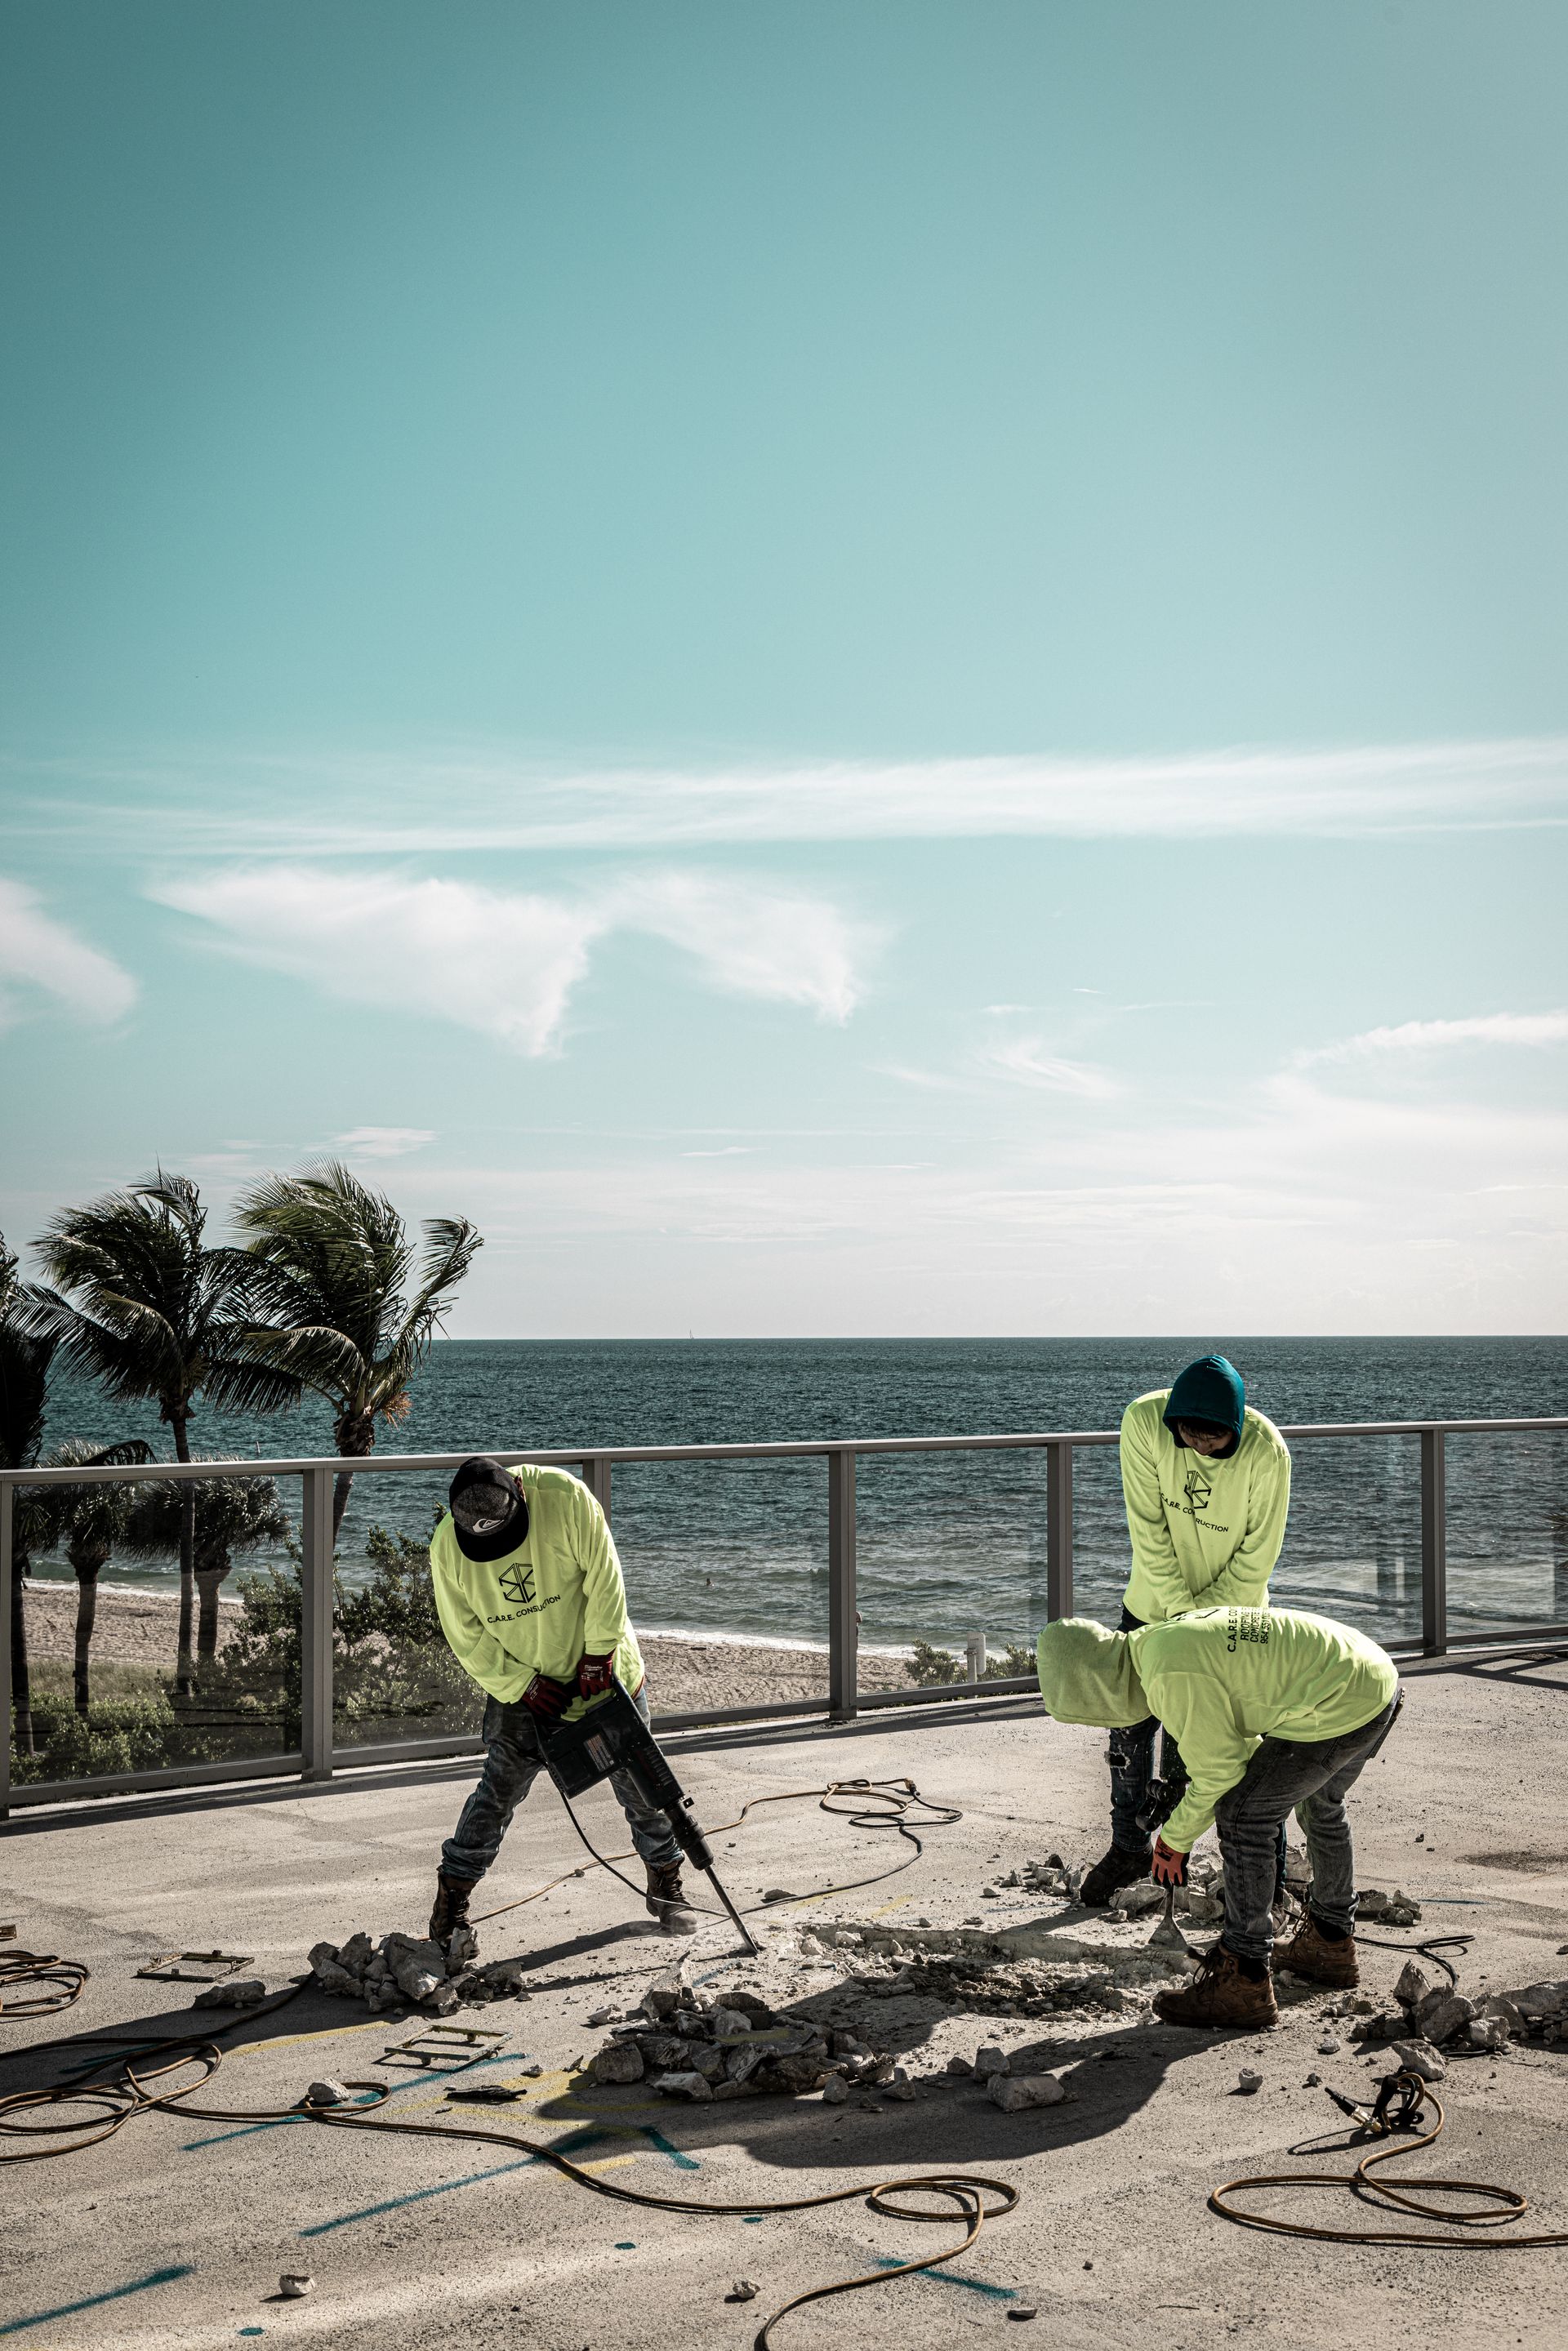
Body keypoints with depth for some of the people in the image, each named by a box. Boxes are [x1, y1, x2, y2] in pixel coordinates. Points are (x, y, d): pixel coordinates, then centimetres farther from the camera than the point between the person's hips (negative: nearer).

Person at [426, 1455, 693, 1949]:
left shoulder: (565, 1497, -26)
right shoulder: (446, 1547, -19)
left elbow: (604, 1579, -18)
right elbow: (467, 1637, -9)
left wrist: (597, 1656, -16)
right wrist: (524, 1686, -14)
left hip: (602, 1670, 0)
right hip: (517, 1682, 0)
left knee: (639, 1780, 8)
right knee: (498, 1792, -2)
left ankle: (666, 1886, 25)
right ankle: (450, 1900, 11)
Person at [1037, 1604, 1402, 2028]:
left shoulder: (1173, 1671, -20)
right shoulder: (1169, 1637, 12)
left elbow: (1220, 1769, -12)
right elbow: (1243, 1737, 22)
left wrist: (1175, 1838, 3)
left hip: (1340, 1706, -10)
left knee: (1243, 1818, -5)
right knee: (1320, 1804, 30)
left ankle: (1244, 1982, -1)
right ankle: (1330, 1944, 47)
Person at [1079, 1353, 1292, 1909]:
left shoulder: (1267, 1452, -28)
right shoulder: (1144, 1420, -24)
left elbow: (1255, 1559, -18)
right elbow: (1148, 1529, -21)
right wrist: (1180, 1612, -22)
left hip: (1231, 1610, -2)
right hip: (1154, 1602, 2)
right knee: (1130, 1728, 10)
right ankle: (1129, 1848, 30)